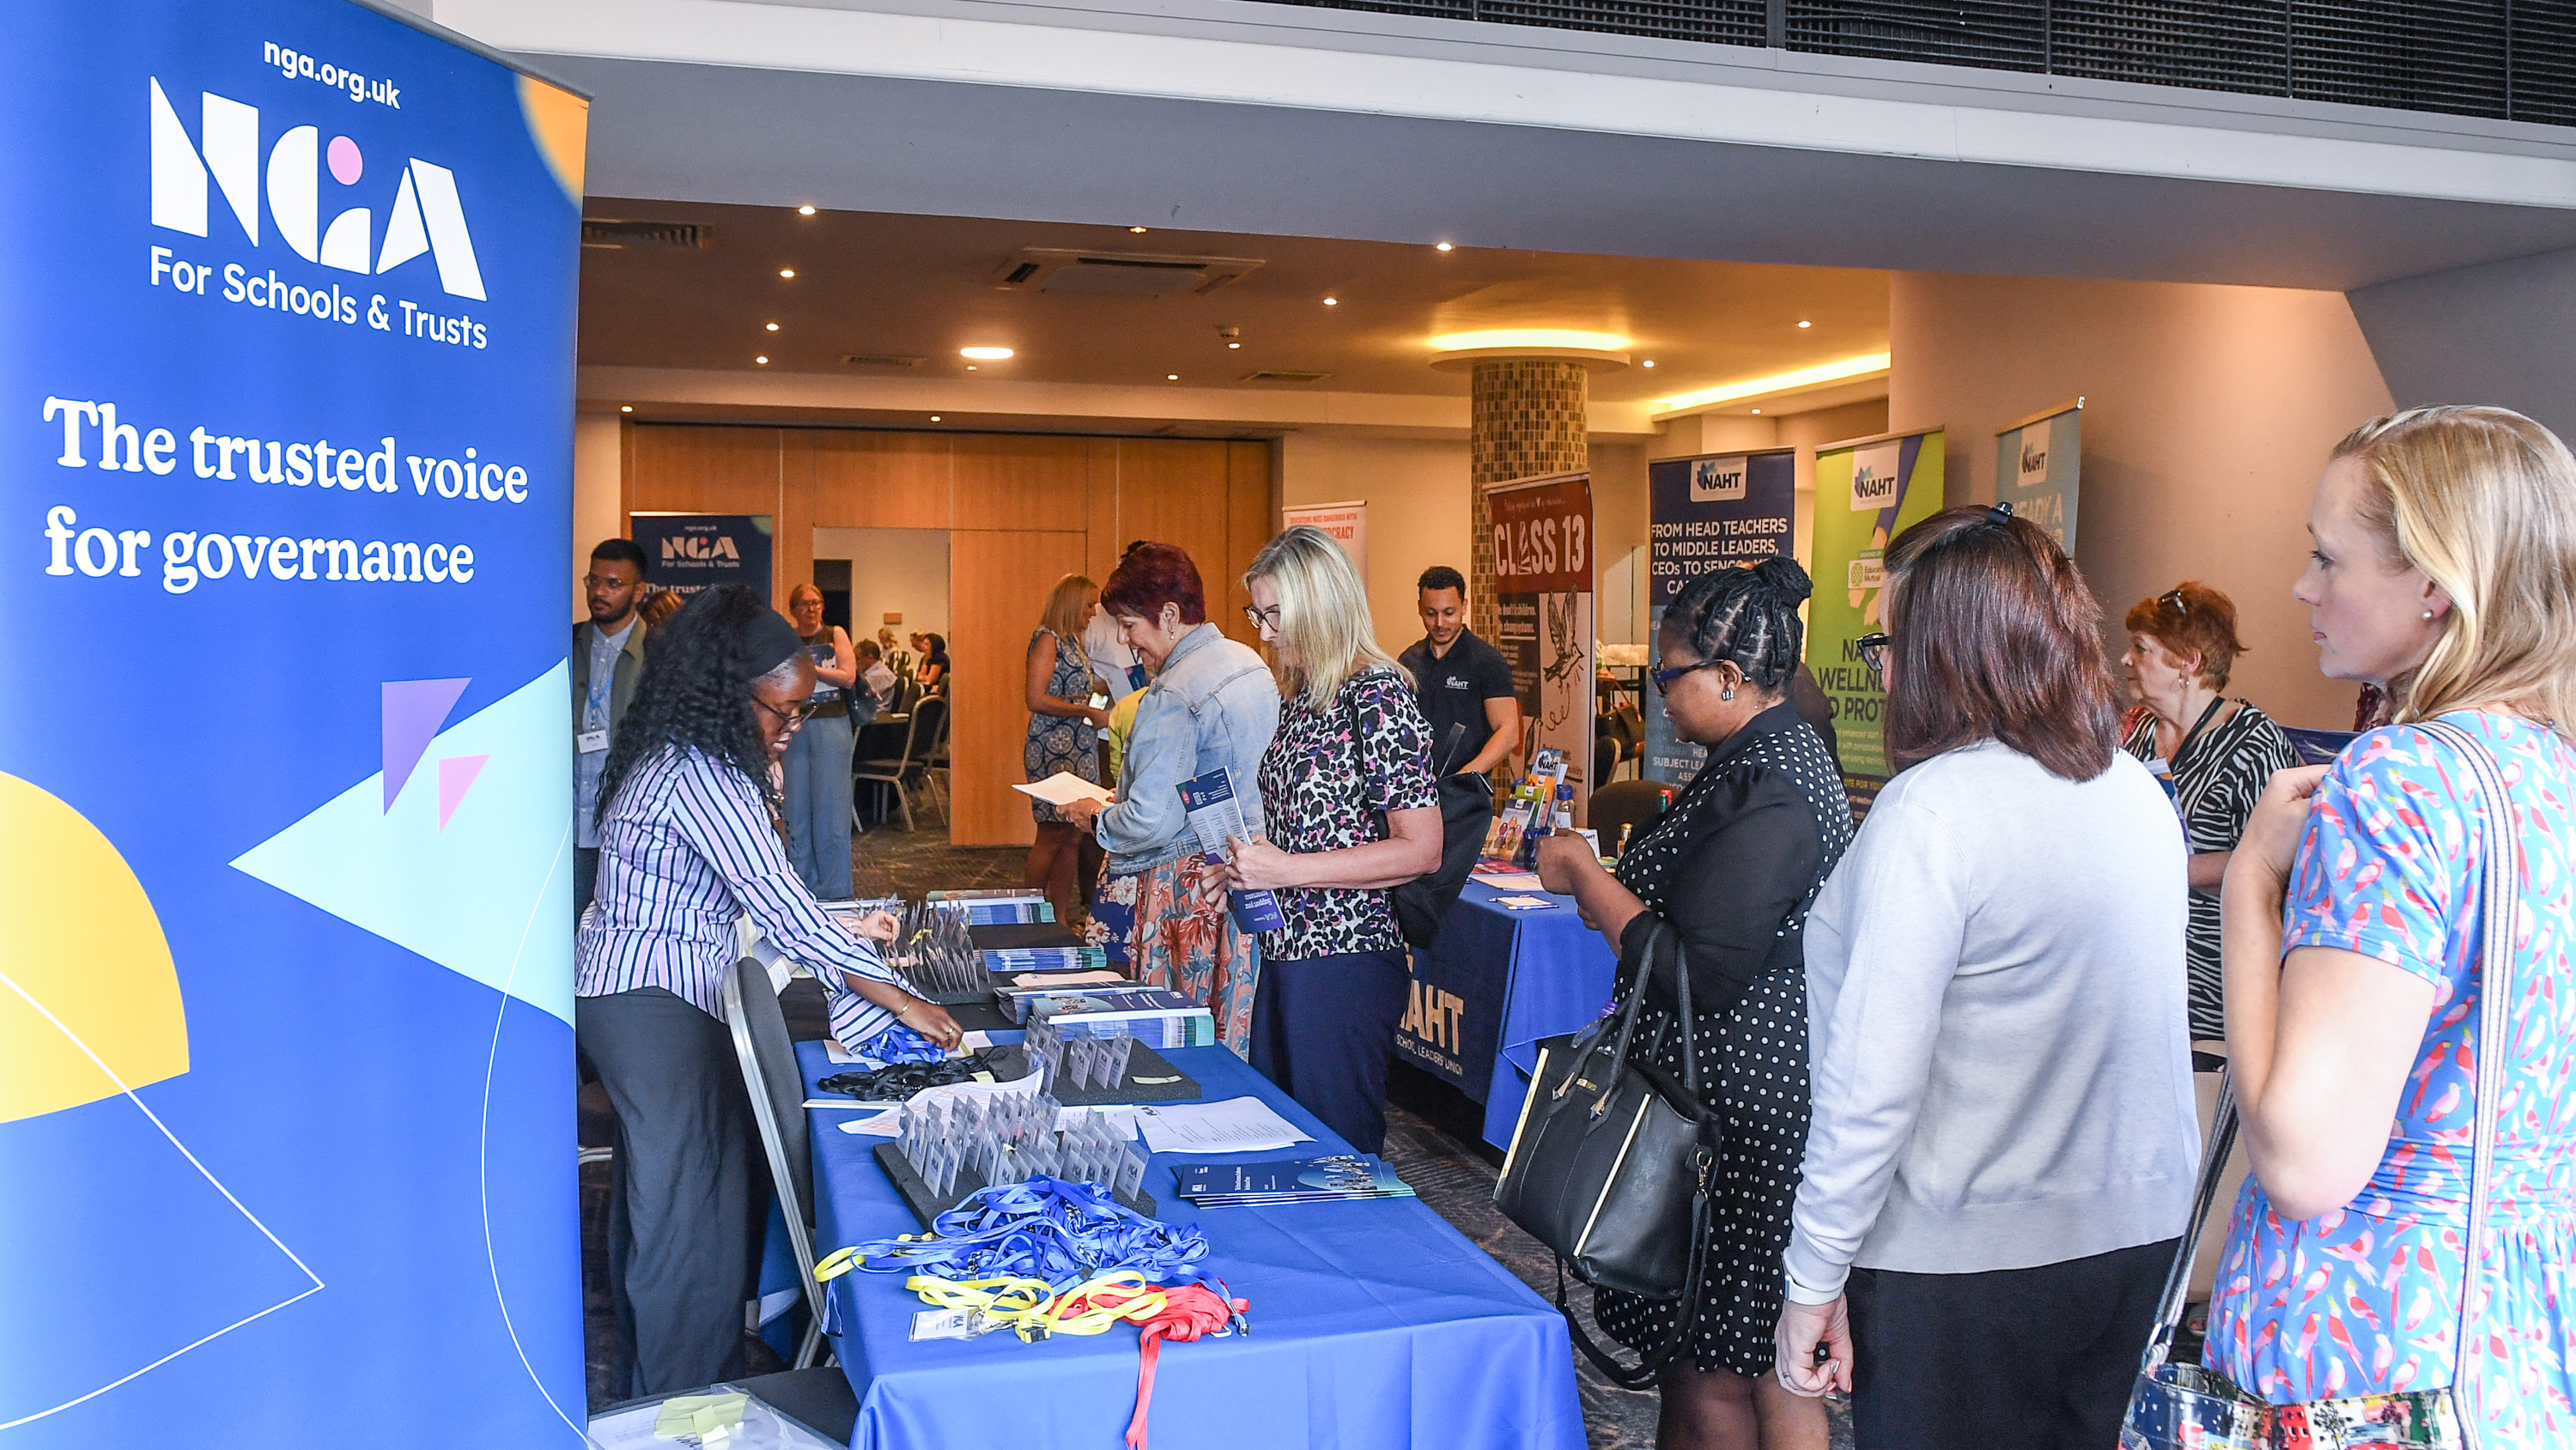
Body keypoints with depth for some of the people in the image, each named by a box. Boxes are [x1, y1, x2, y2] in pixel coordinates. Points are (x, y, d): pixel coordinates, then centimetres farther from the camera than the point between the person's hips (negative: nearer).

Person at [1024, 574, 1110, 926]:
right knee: (1053, 834, -7)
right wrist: (1088, 712, -15)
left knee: (1072, 836, 7)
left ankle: (1061, 919, 11)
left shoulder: (1071, 642, 18)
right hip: (1052, 749, -9)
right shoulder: (1047, 639, -9)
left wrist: (1097, 709, 6)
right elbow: (1036, 699, -17)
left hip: (1078, 748, 9)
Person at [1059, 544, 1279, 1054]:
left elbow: (1151, 821, -24)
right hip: (1247, 875, 9)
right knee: (1236, 1031, 13)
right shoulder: (1252, 665, 7)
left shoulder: (1172, 696, -20)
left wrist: (1097, 815, -4)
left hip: (1186, 888, -9)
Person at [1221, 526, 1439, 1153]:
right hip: (1285, 952, 9)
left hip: (1346, 961, -8)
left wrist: (1286, 870, -21)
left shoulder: (1378, 696, -14)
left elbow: (1421, 848, -19)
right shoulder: (1299, 695, 12)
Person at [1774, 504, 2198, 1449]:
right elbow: (2114, 1026, 12)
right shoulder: (2139, 789, 3)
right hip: (2140, 1232, 7)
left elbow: (1871, 1083, -21)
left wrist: (1813, 1281, -14)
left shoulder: (1930, 811, -20)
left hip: (1966, 1260, -7)